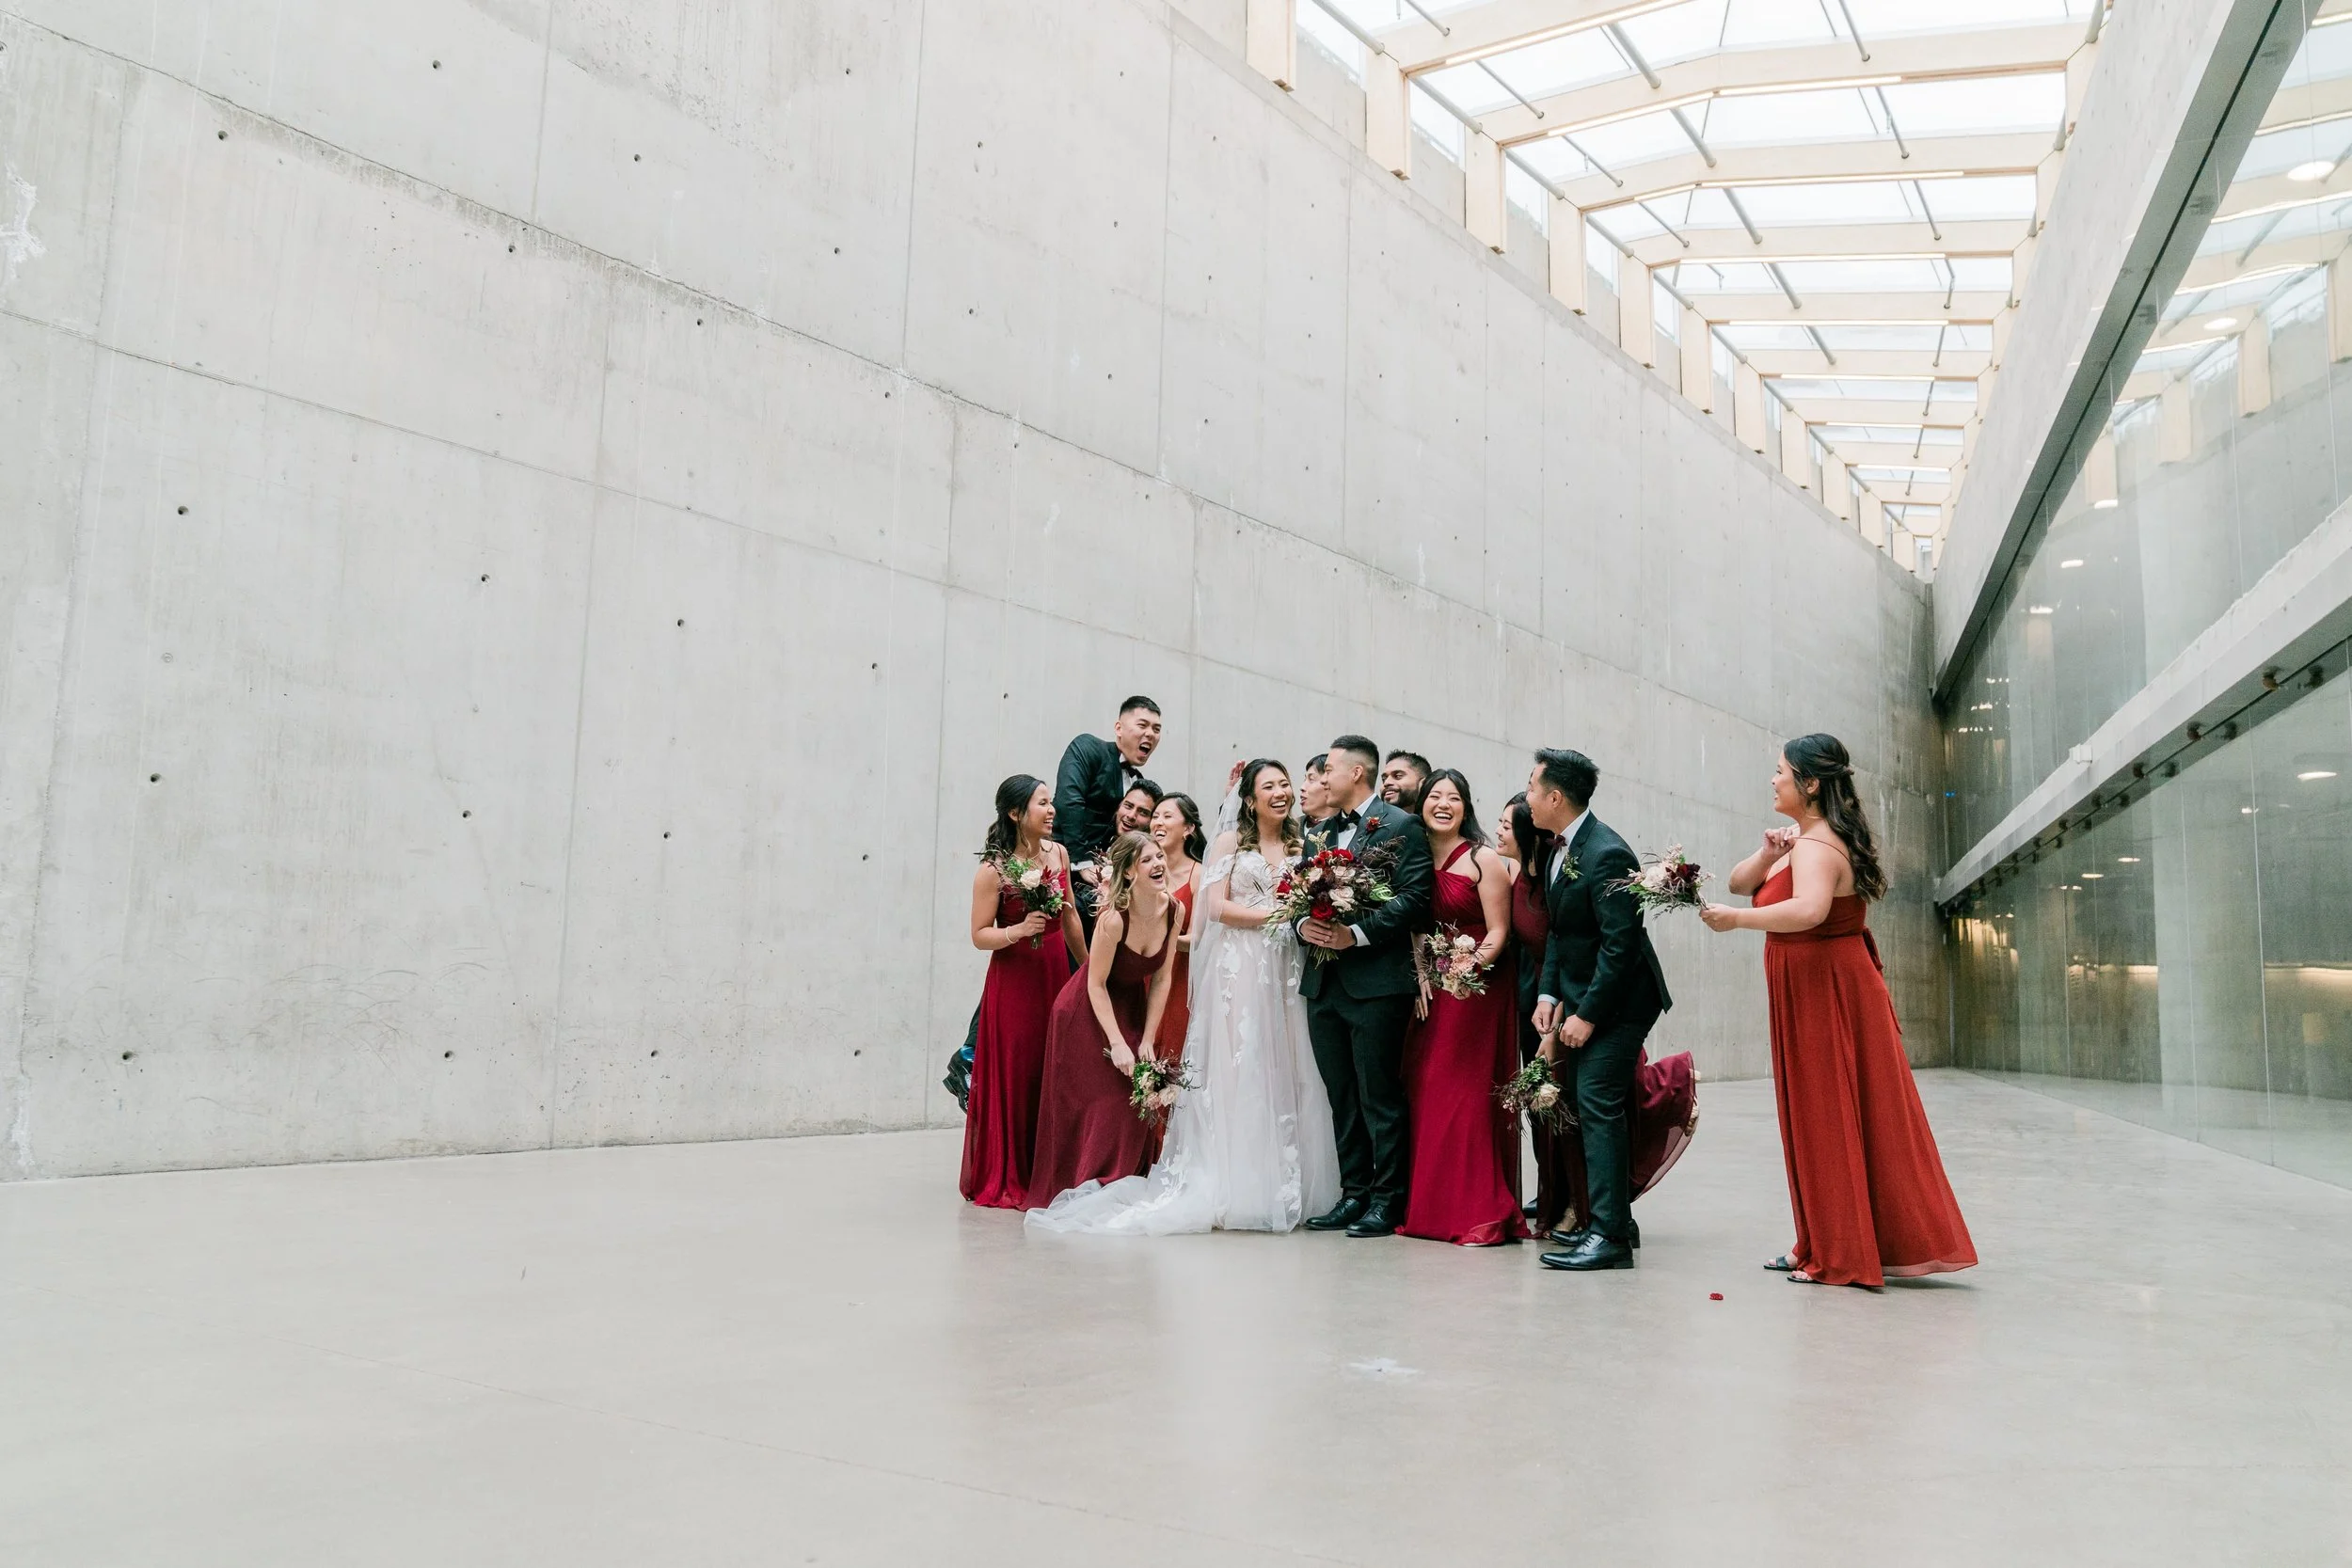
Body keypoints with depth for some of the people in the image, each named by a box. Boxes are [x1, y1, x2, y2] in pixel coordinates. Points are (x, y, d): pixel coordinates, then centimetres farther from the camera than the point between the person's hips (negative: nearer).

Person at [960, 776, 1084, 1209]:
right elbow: (980, 936, -9)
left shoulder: (1058, 853, 6)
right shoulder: (993, 871, -10)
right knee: (1014, 1077, -1)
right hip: (1014, 981, -5)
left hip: (1057, 974, 5)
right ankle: (1005, 1181, 12)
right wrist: (1019, 930, -25)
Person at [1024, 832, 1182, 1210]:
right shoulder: (1114, 918, -28)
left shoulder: (1172, 910, -12)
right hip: (1088, 1013, -6)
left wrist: (1147, 1040, -7)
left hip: (1132, 1009, 6)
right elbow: (1096, 985, -21)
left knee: (1137, 1104, 7)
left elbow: (1162, 978, -5)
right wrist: (1117, 1044, -22)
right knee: (1094, 1105, -3)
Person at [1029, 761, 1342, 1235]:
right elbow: (1217, 907, -6)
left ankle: (1281, 1190, 8)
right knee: (1237, 1073, -6)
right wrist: (1276, 914, -10)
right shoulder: (1231, 841, 4)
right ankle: (1231, 1190, -1)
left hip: (1286, 971, 4)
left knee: (1283, 1074, 2)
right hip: (1239, 970, -4)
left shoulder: (1299, 847, 17)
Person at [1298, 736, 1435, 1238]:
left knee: (1380, 1095, -2)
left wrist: (1356, 933, -19)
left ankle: (1387, 1201, 6)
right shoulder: (1319, 833, 19)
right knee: (1342, 1097, 12)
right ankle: (1354, 1194, 20)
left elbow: (1414, 897, -13)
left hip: (1377, 982, -7)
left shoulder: (1401, 827, -3)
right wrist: (1303, 924, -5)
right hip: (1324, 984, 7)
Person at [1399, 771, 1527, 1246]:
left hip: (1478, 989, -6)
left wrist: (1476, 962, -25)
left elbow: (1498, 931, -8)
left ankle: (1483, 1213, -3)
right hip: (1431, 992, 6)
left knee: (1469, 1096, -8)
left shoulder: (1483, 860, -6)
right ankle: (1431, 1207, 15)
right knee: (1426, 1094, 5)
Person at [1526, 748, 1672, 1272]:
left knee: (1598, 1105, -11)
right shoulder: (1561, 848, 7)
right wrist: (1548, 996, 4)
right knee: (1586, 1106, 12)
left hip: (1616, 1000, -9)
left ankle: (1610, 1235, -7)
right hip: (1578, 996, 9)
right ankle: (1609, 1217, 23)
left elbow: (1620, 944, -24)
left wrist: (1587, 1014, -21)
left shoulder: (1606, 855, -22)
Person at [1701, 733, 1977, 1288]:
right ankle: (1827, 1247, 21)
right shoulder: (1805, 841, 14)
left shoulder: (1817, 846, -18)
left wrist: (1736, 920, -33)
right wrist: (1768, 854, -4)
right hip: (1812, 993, 10)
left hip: (1828, 994, -10)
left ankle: (1843, 1257, 7)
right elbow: (1737, 883, 13)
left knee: (1831, 1120, -2)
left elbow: (1809, 909, -39)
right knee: (1824, 1118, 13)